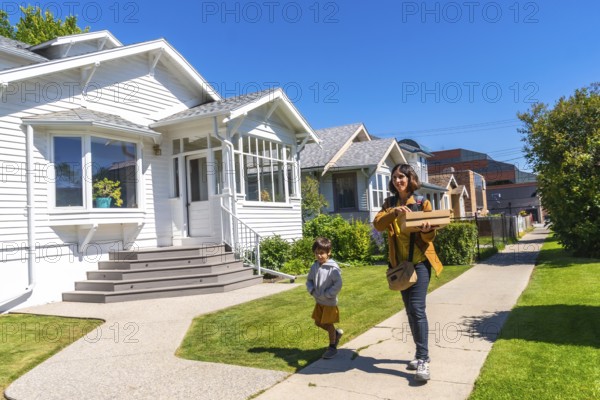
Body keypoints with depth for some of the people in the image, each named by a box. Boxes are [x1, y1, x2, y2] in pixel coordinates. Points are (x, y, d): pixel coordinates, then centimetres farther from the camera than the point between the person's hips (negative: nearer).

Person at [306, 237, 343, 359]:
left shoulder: (333, 268, -21)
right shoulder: (314, 266, 0)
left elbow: (338, 285, -22)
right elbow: (309, 280, 11)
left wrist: (326, 295, -22)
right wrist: (312, 290, -6)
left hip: (330, 302, -7)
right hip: (318, 301, 7)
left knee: (328, 324, 4)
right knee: (318, 322, 16)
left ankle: (332, 347, 23)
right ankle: (336, 333, 39)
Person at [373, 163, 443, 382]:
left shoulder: (422, 202, -1)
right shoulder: (390, 203, 8)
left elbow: (430, 236, -2)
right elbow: (378, 224, -10)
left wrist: (427, 230, -25)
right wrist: (394, 212, -26)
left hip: (420, 261, -4)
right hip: (400, 262, 4)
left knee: (417, 309, -13)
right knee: (410, 310, 11)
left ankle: (423, 360, -8)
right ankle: (421, 353, 24)